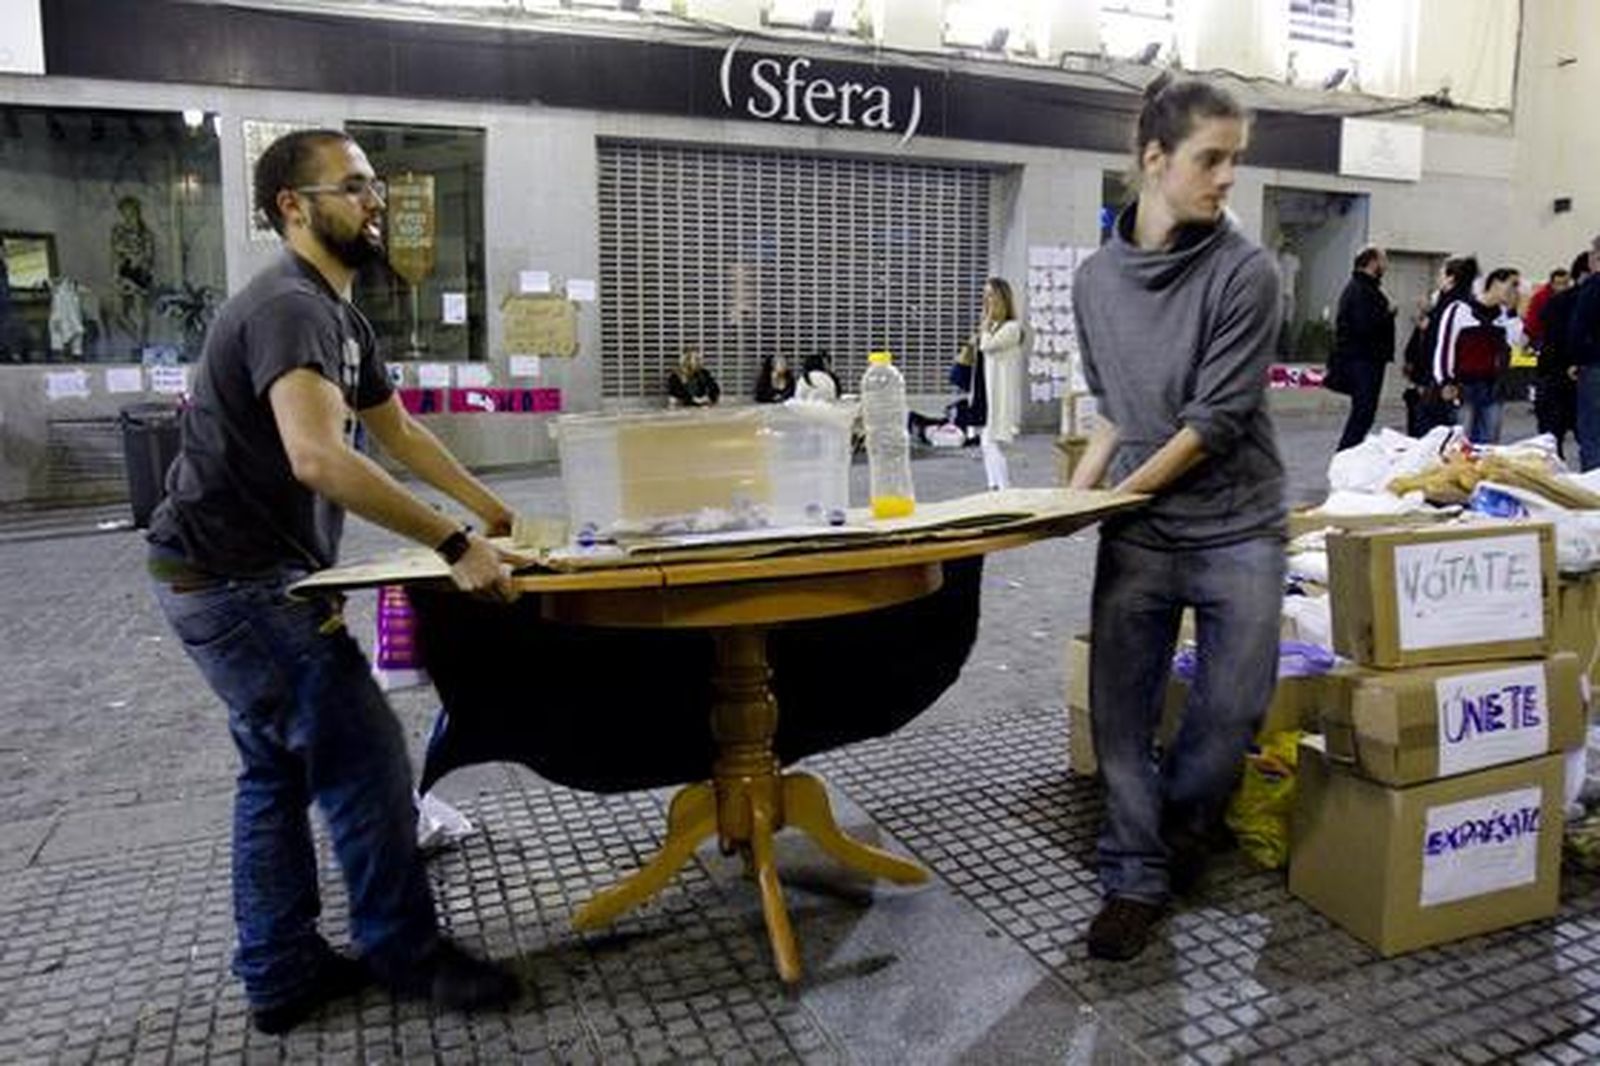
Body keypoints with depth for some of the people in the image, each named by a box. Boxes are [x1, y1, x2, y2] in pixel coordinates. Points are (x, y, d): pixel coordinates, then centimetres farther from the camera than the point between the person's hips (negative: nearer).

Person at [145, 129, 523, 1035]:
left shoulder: (342, 317, 12)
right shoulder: (289, 307, -21)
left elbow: (400, 431, 23)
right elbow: (318, 458, -38)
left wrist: (494, 509, 21)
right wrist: (455, 545, -37)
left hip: (245, 579, 11)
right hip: (241, 584, -11)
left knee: (279, 771, 15)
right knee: (366, 758, -3)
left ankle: (284, 976, 27)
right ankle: (406, 952, 16)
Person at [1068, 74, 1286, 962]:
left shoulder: (1246, 272, -7)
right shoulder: (1096, 278, 4)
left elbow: (1216, 419, -12)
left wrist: (1117, 497, -11)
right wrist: (1074, 494, 0)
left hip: (1240, 530, -2)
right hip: (1137, 538, 2)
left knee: (1231, 711, 6)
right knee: (1119, 710, 1)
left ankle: (1177, 836, 34)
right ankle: (1137, 878, 19)